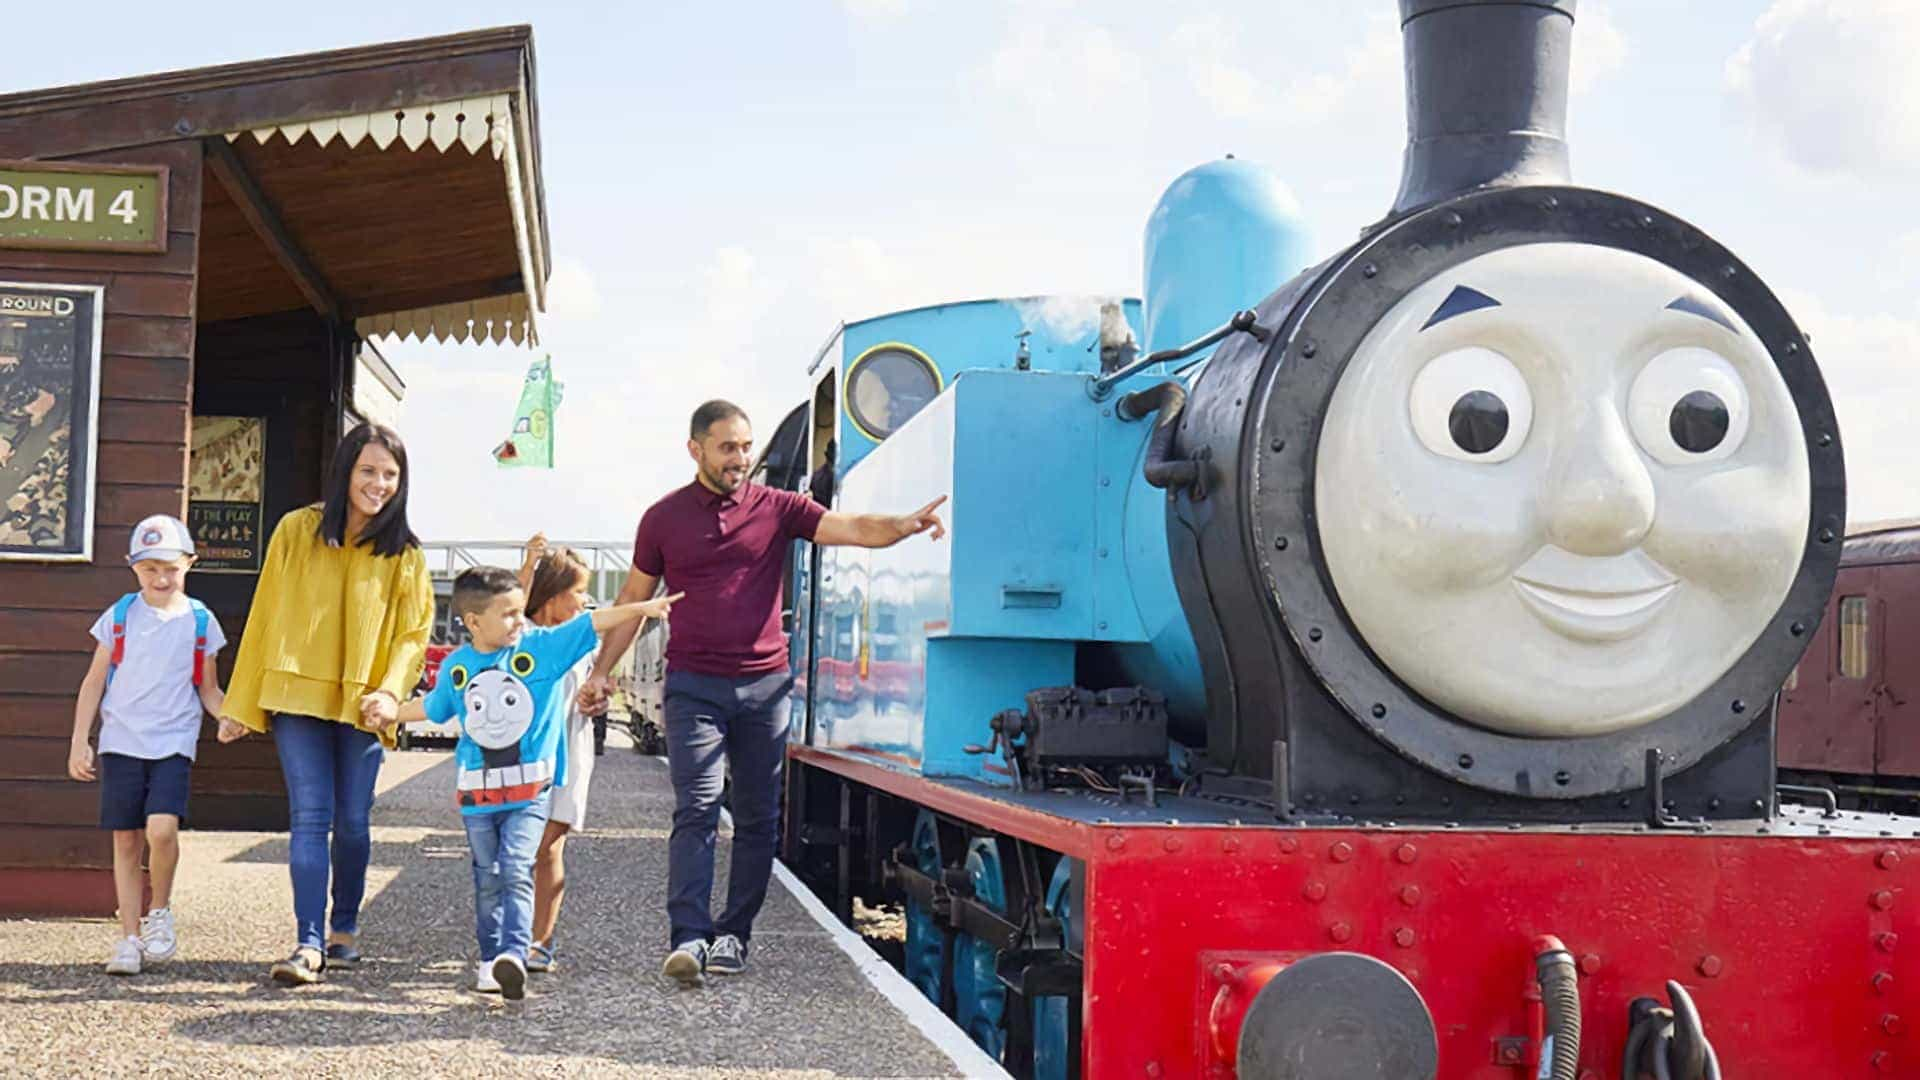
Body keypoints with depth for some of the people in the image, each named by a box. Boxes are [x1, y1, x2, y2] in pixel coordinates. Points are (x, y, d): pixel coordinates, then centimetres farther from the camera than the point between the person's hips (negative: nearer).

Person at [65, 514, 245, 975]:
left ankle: (160, 911, 6)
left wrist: (227, 715, -9)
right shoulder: (119, 615, 5)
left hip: (173, 743, -1)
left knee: (162, 829, -19)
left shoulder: (200, 620, 4)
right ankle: (130, 937, 11)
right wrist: (79, 744, 6)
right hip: (121, 742, 1)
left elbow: (207, 687, 12)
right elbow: (94, 683, 10)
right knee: (126, 839, 2)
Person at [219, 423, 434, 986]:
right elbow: (266, 614, 6)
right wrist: (242, 703, 7)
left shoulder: (405, 553, 5)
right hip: (298, 697, -1)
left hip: (361, 705, 1)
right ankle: (309, 942, -11)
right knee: (310, 817, -10)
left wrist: (390, 691, -15)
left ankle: (345, 929, 26)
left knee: (352, 822, 7)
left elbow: (413, 631, 3)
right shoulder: (296, 531, 2)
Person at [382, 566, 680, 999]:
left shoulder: (541, 646, -4)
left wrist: (642, 607, -18)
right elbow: (432, 707, 25)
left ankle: (514, 954, -22)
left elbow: (593, 623, -10)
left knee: (516, 871, -14)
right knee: (488, 879, 9)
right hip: (476, 791, 3)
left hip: (530, 788, -3)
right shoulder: (455, 668, 5)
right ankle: (491, 960, 16)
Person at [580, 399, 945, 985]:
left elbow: (855, 529, -7)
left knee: (758, 817, 4)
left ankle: (734, 935, 14)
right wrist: (601, 670, 8)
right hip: (694, 686, -1)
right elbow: (633, 600, 13)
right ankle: (688, 936, -14)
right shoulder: (663, 518, 6)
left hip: (765, 683, 2)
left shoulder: (777, 508, 5)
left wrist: (905, 525, -26)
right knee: (696, 809, -11)